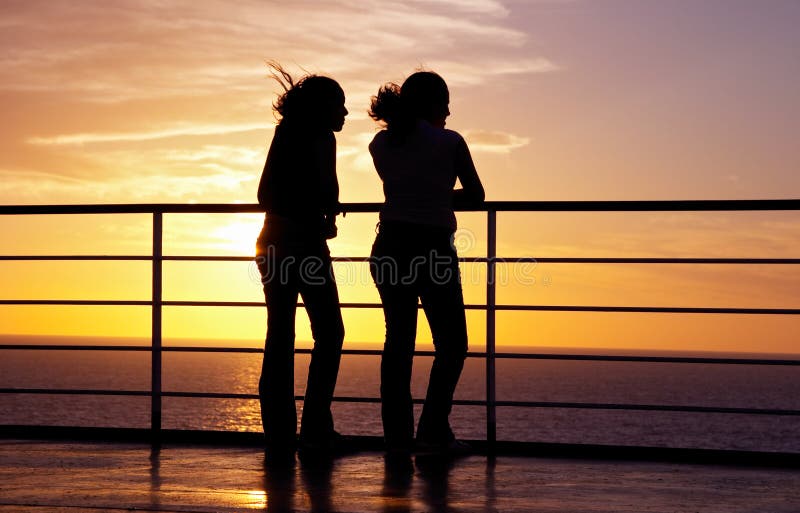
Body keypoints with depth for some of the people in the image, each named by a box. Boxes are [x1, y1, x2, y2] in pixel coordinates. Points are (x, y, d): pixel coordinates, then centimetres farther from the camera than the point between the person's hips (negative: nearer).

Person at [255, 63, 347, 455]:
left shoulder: (285, 133, 15)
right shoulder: (320, 138, -8)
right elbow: (327, 194, -16)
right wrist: (328, 217, 1)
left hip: (274, 242, 8)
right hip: (305, 244, -8)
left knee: (279, 338, 6)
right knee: (329, 333, 0)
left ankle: (278, 430, 5)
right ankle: (315, 425, -6)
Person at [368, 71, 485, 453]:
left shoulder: (380, 144, 7)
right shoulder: (449, 142, -5)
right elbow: (476, 196, 4)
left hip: (389, 247, 5)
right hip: (433, 250, -4)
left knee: (398, 340, 9)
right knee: (451, 343, 7)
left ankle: (397, 433, 5)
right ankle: (433, 429, -2)